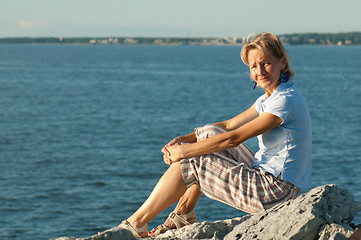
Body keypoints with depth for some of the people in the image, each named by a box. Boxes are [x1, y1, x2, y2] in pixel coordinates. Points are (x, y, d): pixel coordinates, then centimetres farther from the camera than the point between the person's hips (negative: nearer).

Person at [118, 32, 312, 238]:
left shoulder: (286, 101, -20)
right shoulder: (268, 99, 12)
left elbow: (233, 139, -21)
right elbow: (229, 125, 14)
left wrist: (184, 151, -14)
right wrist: (184, 139, 1)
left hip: (276, 189, -10)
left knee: (187, 163, -5)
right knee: (208, 133, 12)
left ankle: (137, 223, 8)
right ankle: (183, 214, 14)